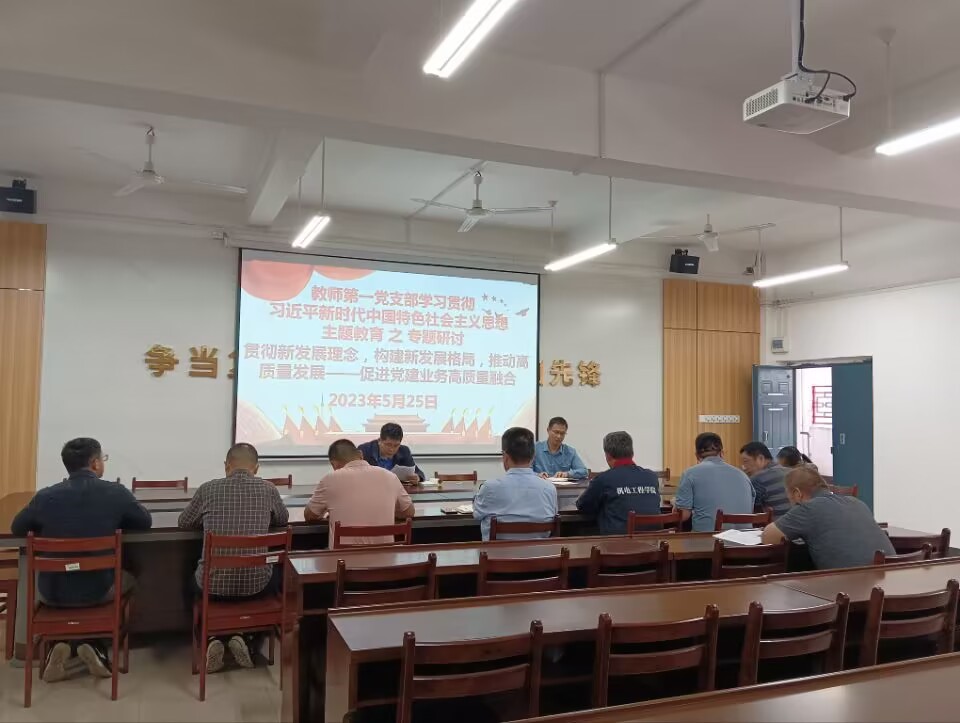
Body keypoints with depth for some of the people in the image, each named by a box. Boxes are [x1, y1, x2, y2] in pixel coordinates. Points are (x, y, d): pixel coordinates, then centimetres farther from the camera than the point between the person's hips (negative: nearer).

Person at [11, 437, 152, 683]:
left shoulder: (45, 496, -8)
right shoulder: (116, 493, -12)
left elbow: (16, 529, 11)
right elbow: (145, 522, 5)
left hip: (52, 592, 1)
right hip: (99, 590, -1)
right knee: (129, 578, 32)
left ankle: (65, 647, 16)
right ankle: (93, 645, 17)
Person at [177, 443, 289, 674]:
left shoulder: (208, 489, 1)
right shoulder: (268, 489, 1)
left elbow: (183, 523, 17)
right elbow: (283, 520, 20)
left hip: (213, 583, 1)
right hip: (256, 582, -1)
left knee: (196, 580, 36)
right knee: (277, 575, 33)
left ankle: (211, 639, 13)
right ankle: (245, 637, 16)